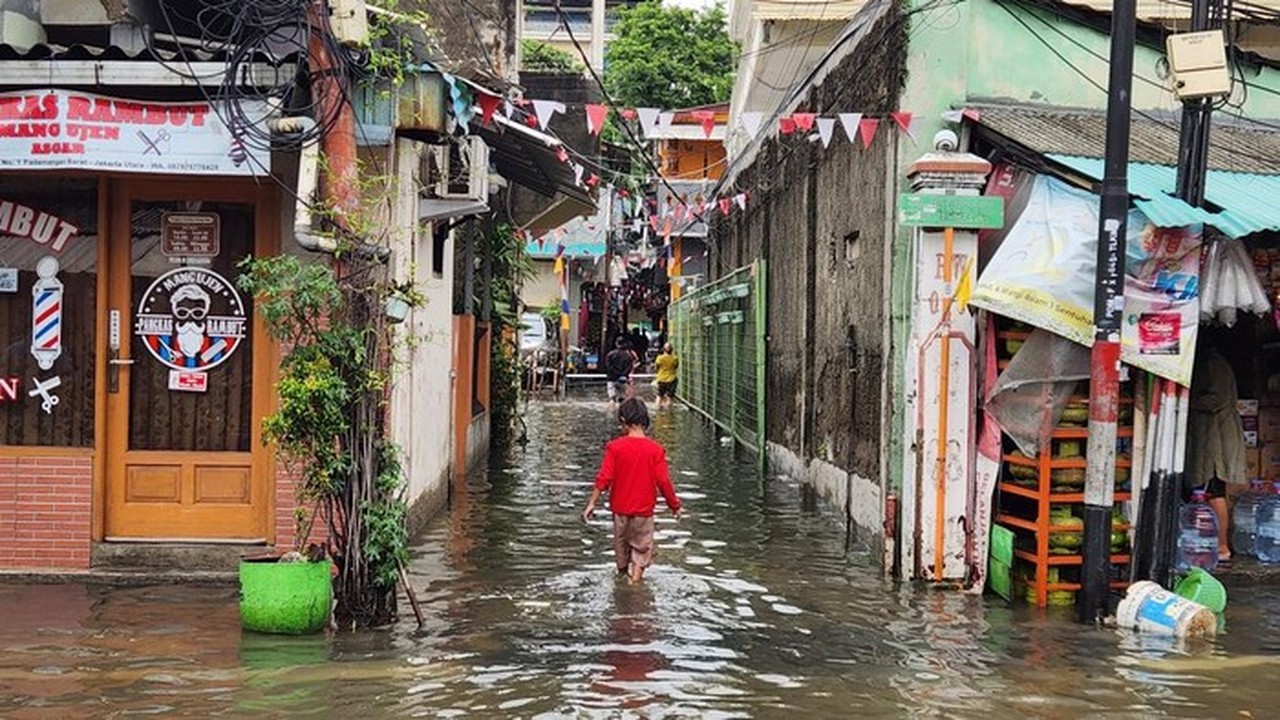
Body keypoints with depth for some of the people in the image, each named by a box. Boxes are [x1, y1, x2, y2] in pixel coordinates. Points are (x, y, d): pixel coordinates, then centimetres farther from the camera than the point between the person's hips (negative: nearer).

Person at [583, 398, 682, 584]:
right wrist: (674, 505, 4)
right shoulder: (655, 450, -11)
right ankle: (636, 575, -2)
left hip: (620, 508, 1)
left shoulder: (615, 446, -11)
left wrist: (592, 503, -4)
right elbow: (663, 482, -9)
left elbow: (604, 478, -12)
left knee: (621, 543, 21)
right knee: (642, 547, 11)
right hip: (644, 509, -1)